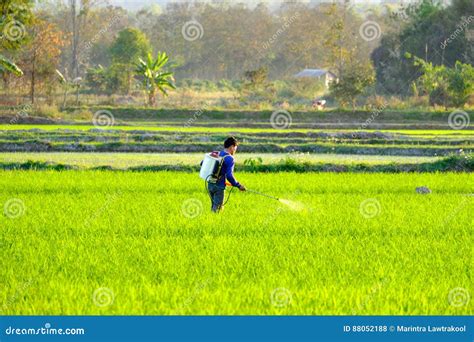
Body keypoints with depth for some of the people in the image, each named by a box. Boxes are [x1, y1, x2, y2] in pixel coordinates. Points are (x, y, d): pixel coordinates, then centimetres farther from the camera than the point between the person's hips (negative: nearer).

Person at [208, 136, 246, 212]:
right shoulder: (230, 159, -13)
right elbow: (229, 175, -21)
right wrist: (238, 186, -11)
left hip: (210, 184, 7)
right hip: (219, 186, -7)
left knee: (213, 207, 19)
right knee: (217, 209, -1)